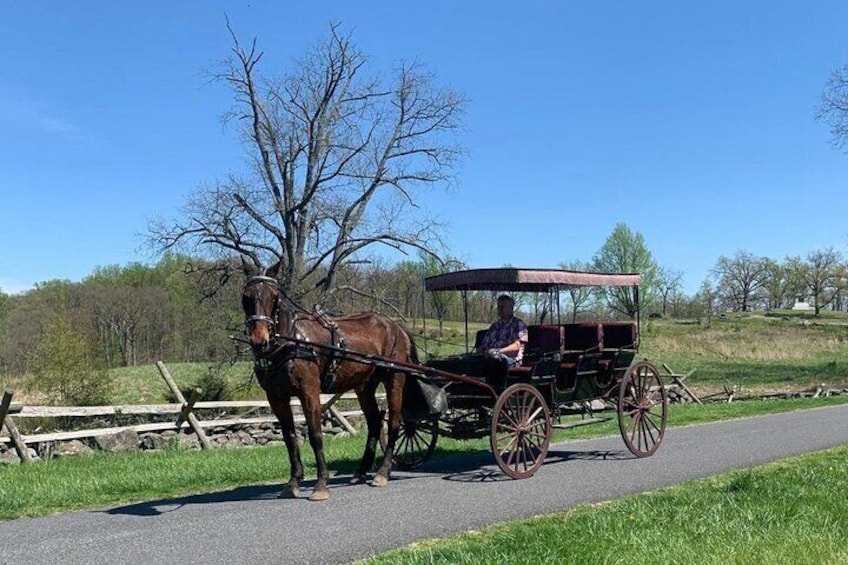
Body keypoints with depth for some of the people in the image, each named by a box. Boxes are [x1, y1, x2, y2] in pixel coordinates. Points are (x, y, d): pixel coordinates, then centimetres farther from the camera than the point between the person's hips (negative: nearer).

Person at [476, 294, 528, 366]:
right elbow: (485, 344, 22)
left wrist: (498, 351, -20)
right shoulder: (494, 326, 27)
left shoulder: (518, 324, 8)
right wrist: (480, 350, -4)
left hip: (511, 359, -5)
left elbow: (517, 346, -6)